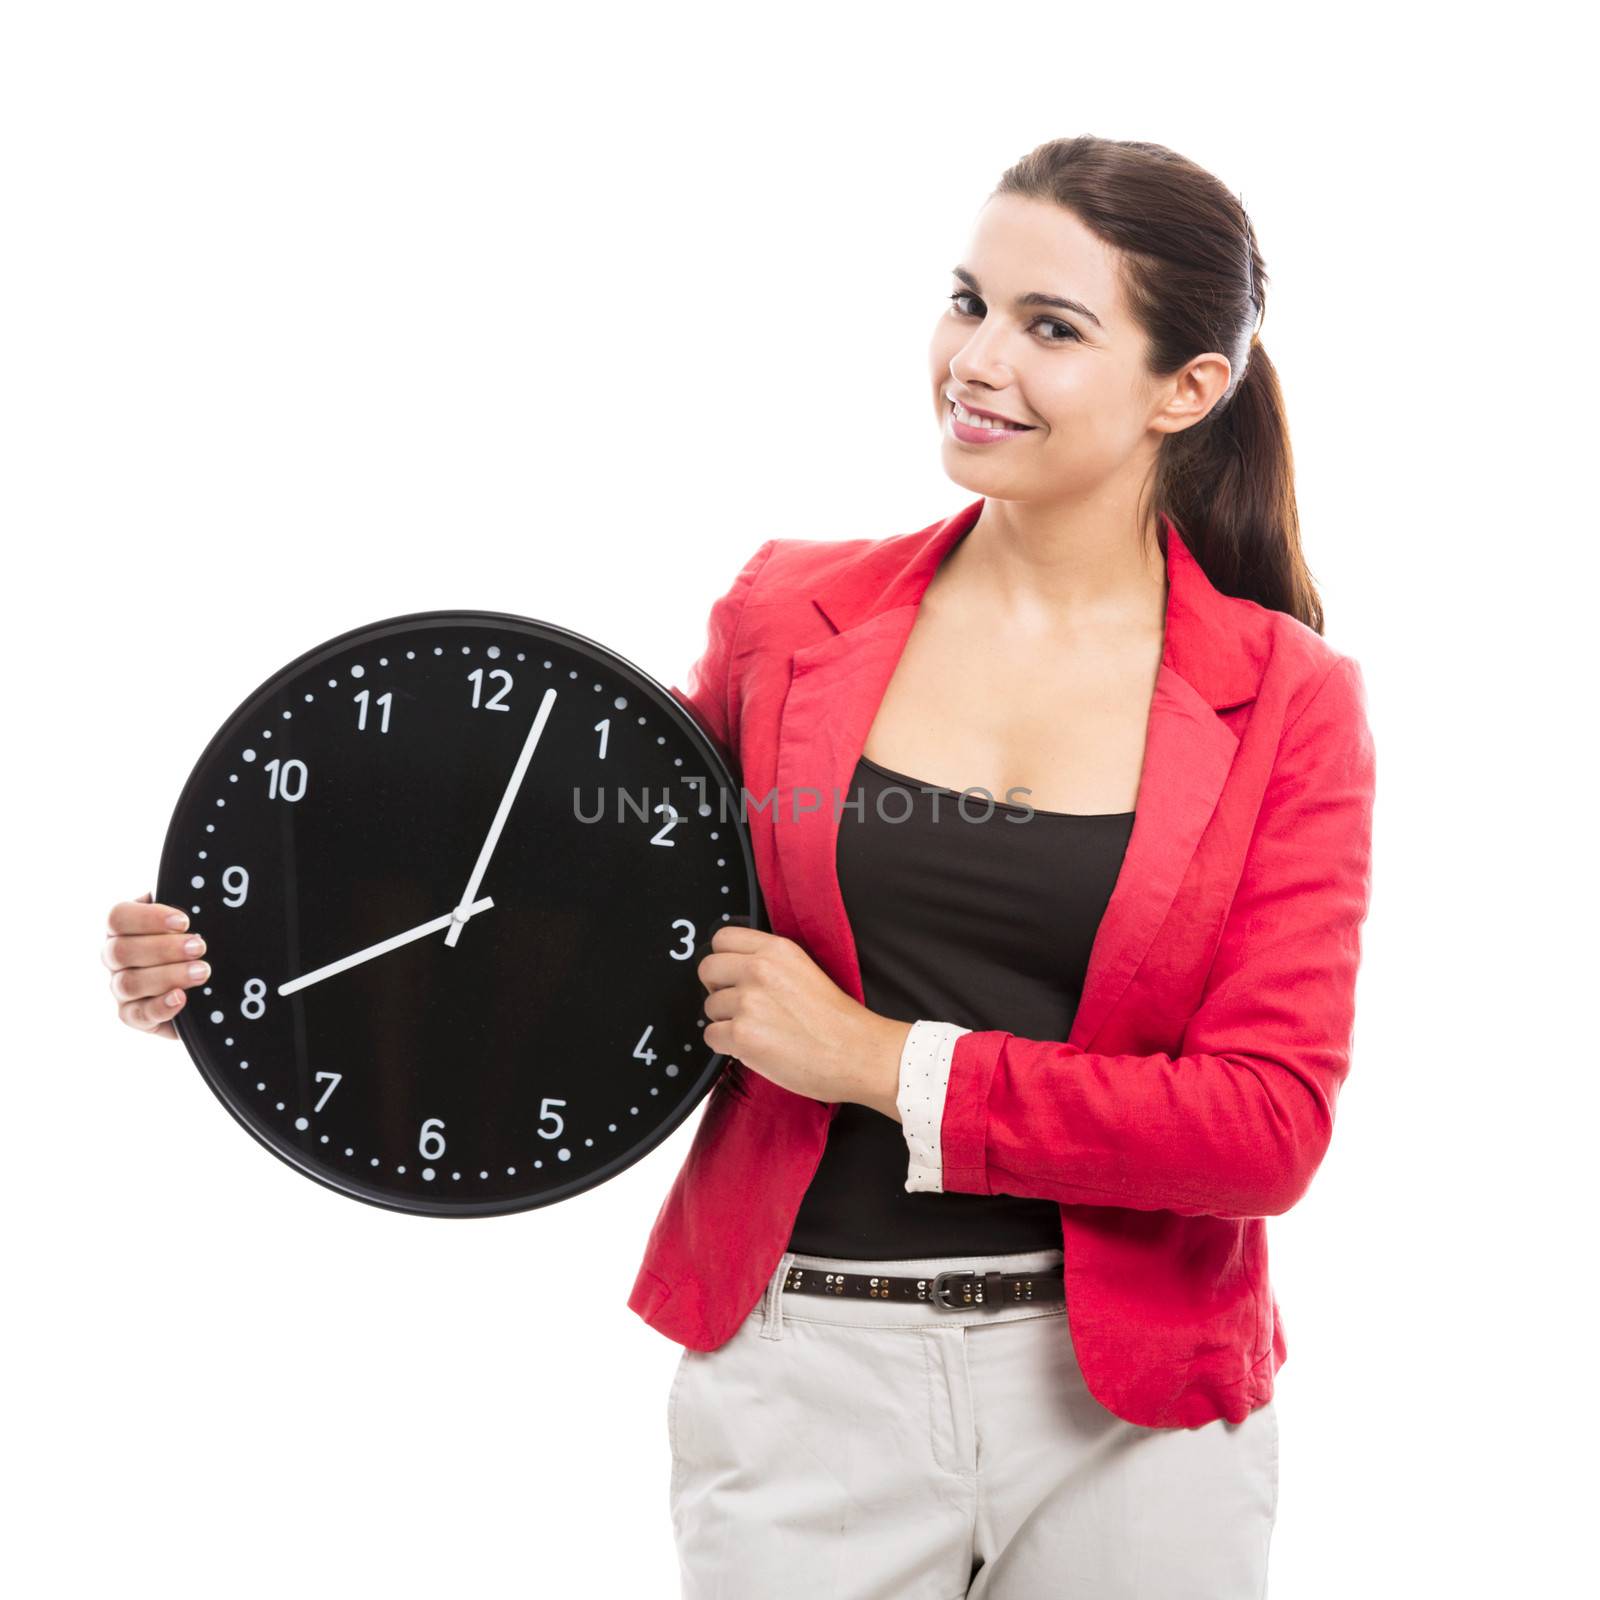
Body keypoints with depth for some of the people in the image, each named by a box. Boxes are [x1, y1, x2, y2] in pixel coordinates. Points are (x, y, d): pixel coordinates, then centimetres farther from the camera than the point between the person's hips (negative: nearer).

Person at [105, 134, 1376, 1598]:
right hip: (804, 1384, 1)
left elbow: (1270, 1123, -12)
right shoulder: (790, 615, 0)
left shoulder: (1287, 702, -5)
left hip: (1131, 1419, 0)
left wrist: (886, 1065, -16)